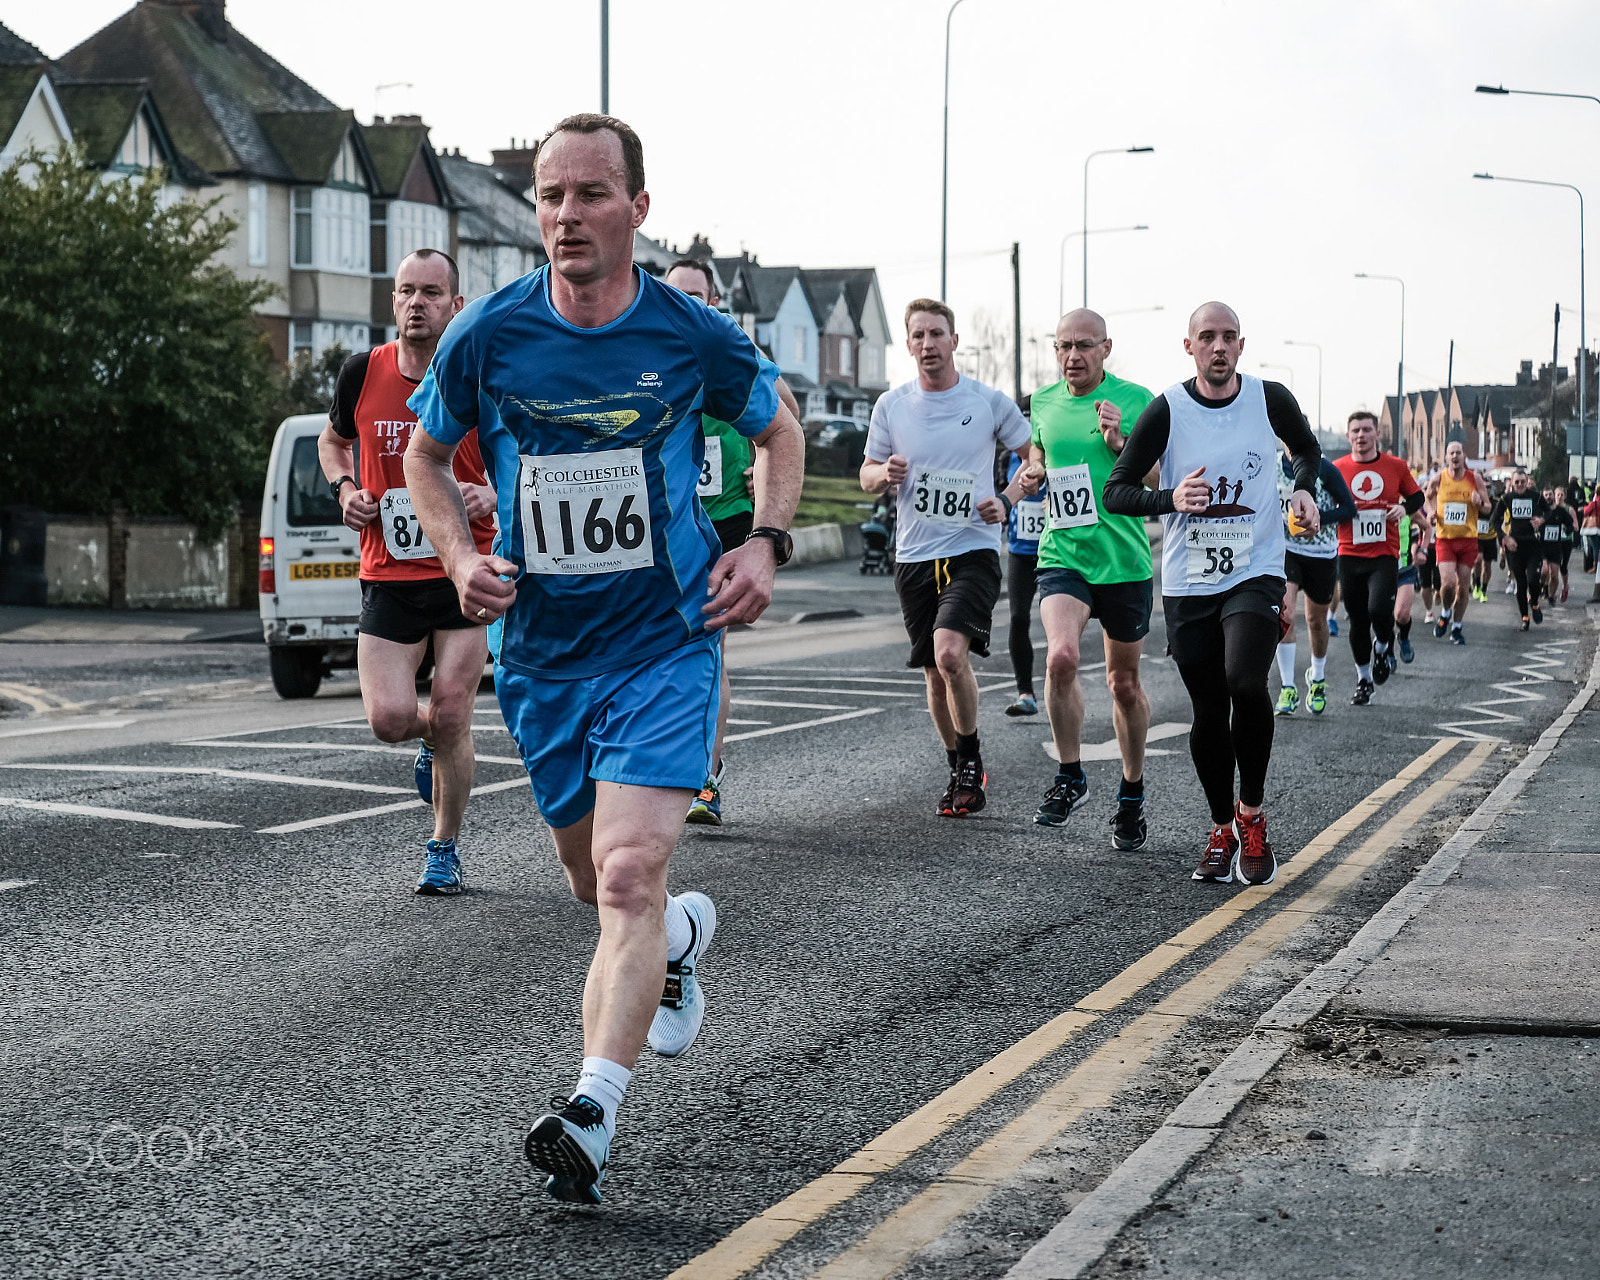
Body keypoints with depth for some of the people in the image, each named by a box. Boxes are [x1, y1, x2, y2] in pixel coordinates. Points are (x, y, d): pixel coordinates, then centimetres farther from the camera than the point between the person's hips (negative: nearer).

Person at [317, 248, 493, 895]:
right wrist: (346, 490, 0)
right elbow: (332, 441, 19)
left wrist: (492, 493, -17)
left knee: (449, 719, -5)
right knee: (389, 719, -9)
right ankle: (435, 741, 30)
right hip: (388, 575, 2)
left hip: (465, 573, -2)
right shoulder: (363, 374, -1)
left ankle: (445, 849, 17)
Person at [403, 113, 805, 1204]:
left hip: (668, 638, -3)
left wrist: (766, 544, -3)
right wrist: (461, 556, -5)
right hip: (541, 651, 3)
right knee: (598, 881, 17)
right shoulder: (490, 335, -6)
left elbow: (780, 431, 12)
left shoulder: (693, 336, -8)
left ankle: (593, 1113, -20)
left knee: (627, 876, -19)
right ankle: (683, 932, 51)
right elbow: (426, 452, 12)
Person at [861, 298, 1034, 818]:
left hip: (974, 549, -3)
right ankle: (959, 772, 27)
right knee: (936, 675, 8)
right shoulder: (891, 405, 4)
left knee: (950, 652, -24)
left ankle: (972, 760, -4)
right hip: (915, 556, 3)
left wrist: (1007, 501, -6)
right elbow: (867, 475, 14)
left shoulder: (990, 402, -2)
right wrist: (884, 473, -9)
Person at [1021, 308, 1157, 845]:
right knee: (1061, 656, -24)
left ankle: (1132, 796, 28)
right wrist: (1033, 472, 4)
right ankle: (1069, 775, -5)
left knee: (1125, 682, 9)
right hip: (1062, 555, 1)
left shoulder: (1136, 399, -4)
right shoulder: (1043, 402, 7)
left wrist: (1120, 443, -18)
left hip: (1124, 560, -1)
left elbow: (1159, 481, -3)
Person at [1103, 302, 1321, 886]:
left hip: (1256, 574, -1)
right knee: (1208, 714, 5)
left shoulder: (1270, 399, -2)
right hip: (1188, 584, 1)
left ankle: (1252, 814, -5)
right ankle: (1223, 831, 25)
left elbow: (1308, 450, 20)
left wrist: (1304, 490, 0)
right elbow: (1115, 493, -4)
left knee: (1245, 683, -24)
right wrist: (1170, 499, -22)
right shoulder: (1166, 410, -6)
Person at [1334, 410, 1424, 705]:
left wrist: (1405, 507, -6)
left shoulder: (1396, 466, 3)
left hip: (1385, 554, -1)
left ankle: (1383, 647, 15)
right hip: (1350, 556, 1)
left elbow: (1417, 496, 15)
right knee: (1358, 619, 6)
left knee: (1380, 610, -19)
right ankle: (1364, 679, 22)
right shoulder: (1337, 469, 2)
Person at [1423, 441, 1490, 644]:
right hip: (1444, 538, -1)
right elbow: (1426, 500, 16)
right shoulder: (1438, 479, -1)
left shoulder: (1475, 478, 0)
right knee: (1448, 583, -15)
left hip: (1468, 538, 1)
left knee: (1463, 586, 4)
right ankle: (1445, 614, 15)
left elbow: (1488, 507, 8)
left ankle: (1457, 627, 20)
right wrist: (1431, 514, -4)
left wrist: (1480, 503, -15)